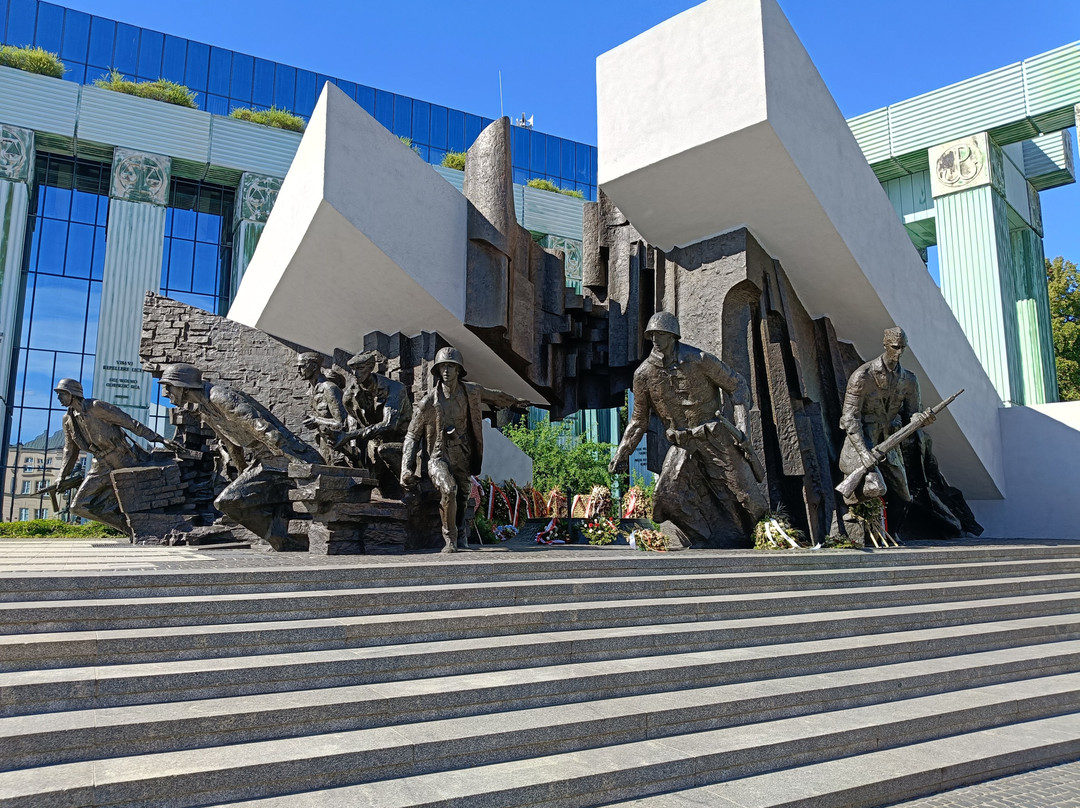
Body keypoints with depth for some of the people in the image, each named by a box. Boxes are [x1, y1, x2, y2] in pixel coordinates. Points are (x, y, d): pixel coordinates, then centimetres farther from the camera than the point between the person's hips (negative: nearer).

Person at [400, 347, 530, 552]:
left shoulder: (470, 392, -4)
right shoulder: (428, 402, -12)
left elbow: (494, 395, 19)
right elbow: (412, 435, -4)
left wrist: (515, 402, 36)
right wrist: (406, 469, -11)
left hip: (462, 457, 4)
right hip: (439, 457, -4)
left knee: (463, 495, 10)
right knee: (448, 489, -28)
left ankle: (460, 533, 41)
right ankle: (450, 539, -11)